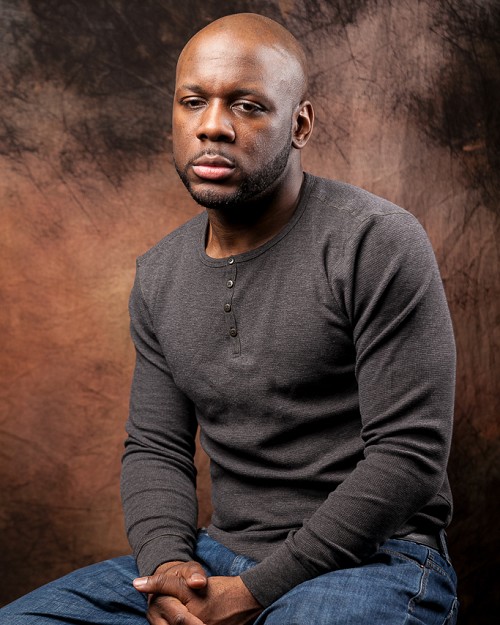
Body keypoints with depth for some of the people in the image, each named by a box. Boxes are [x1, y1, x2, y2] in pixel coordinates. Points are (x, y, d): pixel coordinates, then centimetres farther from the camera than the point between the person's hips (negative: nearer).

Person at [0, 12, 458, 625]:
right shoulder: (159, 274, 8)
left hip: (372, 558, -5)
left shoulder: (376, 242, -12)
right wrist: (167, 563, -11)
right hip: (220, 555, 6)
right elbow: (154, 447, 10)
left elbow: (409, 456, -15)